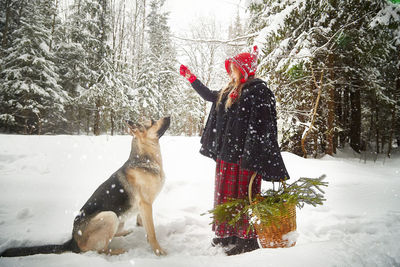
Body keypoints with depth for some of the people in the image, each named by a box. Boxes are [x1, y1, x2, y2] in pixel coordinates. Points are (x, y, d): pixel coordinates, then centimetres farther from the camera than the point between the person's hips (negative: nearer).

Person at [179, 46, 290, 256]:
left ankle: (248, 240, 13)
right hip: (226, 154, 9)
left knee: (244, 196, -1)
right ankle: (228, 234, 30)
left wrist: (253, 156, -22)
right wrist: (191, 78, 35)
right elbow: (209, 95, 33)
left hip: (244, 154, -8)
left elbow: (263, 126, -16)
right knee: (226, 195, 15)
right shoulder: (229, 92, 15)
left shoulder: (258, 91, -10)